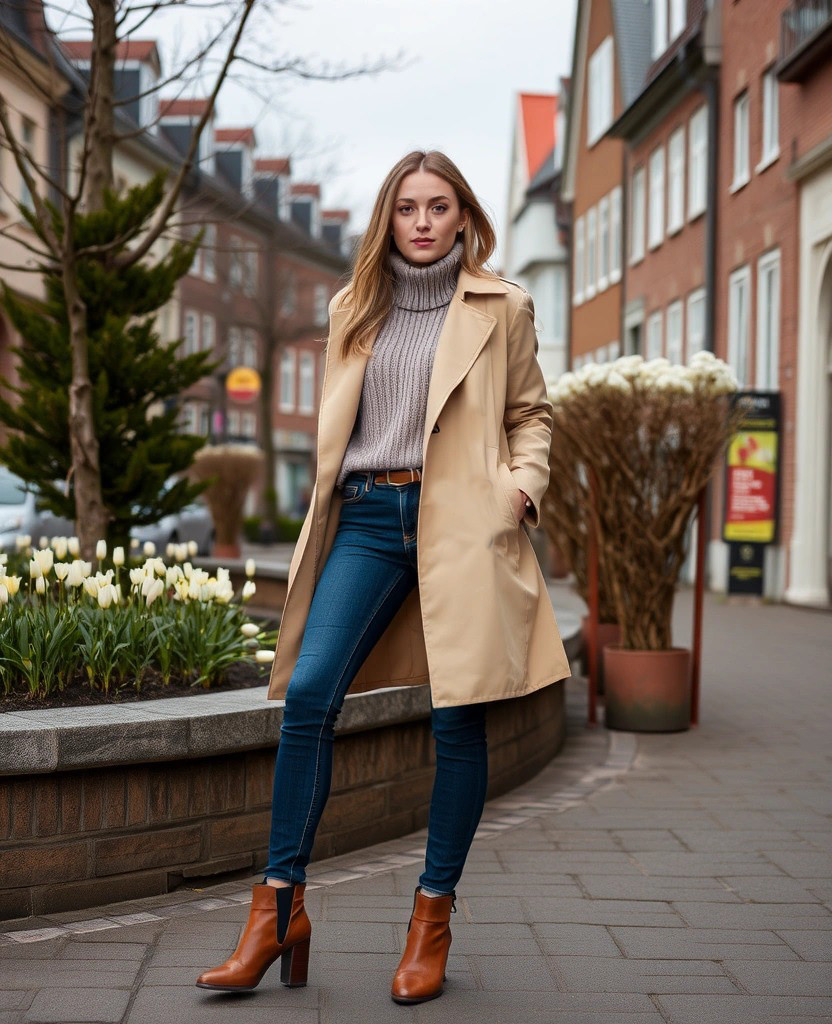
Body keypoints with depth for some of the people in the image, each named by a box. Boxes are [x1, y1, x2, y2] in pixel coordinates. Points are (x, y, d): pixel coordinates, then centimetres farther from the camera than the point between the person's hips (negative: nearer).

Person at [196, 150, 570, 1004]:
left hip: (460, 521, -2)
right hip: (367, 518, 2)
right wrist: (327, 511, 11)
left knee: (457, 716, -3)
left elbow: (531, 411, 15)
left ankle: (433, 916, 11)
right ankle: (280, 907, -3)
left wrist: (525, 483, -2)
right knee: (308, 692, -12)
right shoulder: (354, 309, 16)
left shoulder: (501, 307, 9)